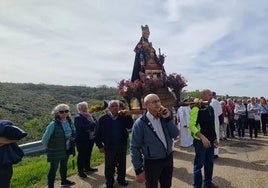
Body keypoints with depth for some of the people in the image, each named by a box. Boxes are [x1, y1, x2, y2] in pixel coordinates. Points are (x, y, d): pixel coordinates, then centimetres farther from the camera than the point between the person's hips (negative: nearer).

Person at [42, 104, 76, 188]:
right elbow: (45, 139, -18)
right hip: (55, 152, -6)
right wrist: (50, 148, -8)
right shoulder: (53, 124, -24)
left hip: (66, 150, 7)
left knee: (64, 166, 25)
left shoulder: (69, 122, -5)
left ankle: (64, 180, 48)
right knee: (53, 169, 8)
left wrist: (71, 146, 8)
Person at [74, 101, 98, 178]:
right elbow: (82, 127, -25)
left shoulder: (90, 116, 9)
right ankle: (80, 171, 13)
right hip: (81, 140, -7)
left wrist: (89, 127, -19)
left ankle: (87, 167, 34)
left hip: (90, 138, 7)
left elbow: (96, 123, 0)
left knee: (88, 154, 18)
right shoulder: (78, 118, -11)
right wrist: (92, 125, -20)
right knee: (81, 155, 3)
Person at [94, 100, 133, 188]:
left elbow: (130, 126, -14)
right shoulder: (103, 119, -8)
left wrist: (127, 115, -19)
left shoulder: (123, 117, -2)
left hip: (122, 145, 3)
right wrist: (100, 146, -8)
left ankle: (121, 179, 36)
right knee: (109, 166, 11)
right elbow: (97, 133, -5)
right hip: (109, 146, -2)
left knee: (122, 164, 17)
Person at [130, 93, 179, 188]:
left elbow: (175, 134, -5)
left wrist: (168, 118, -17)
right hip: (152, 162, -5)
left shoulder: (164, 117, -2)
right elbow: (134, 147, -14)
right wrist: (138, 170, -13)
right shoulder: (140, 123, -17)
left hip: (168, 158, 5)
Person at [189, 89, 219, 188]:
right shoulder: (196, 109, -16)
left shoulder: (211, 108, 9)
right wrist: (202, 137, -28)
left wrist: (215, 138, 16)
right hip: (200, 141, -8)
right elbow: (191, 126, -21)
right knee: (199, 165, 3)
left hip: (210, 141, 8)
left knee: (209, 163, 20)